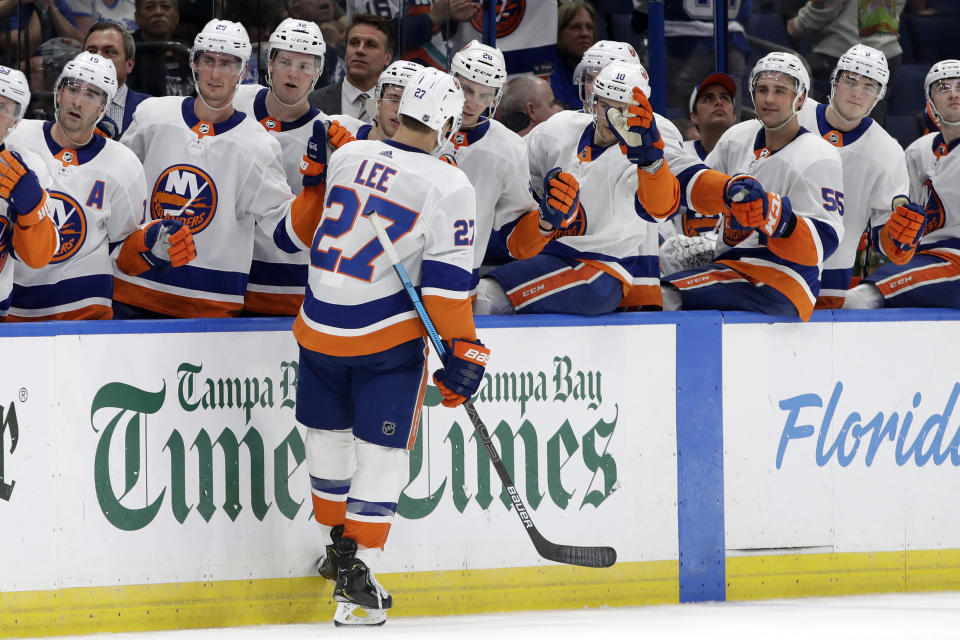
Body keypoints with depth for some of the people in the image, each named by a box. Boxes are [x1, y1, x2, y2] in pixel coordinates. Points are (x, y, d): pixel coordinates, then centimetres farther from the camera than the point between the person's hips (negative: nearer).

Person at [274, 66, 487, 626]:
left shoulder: (347, 157, 2)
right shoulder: (447, 187, -11)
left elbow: (299, 234, 14)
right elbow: (447, 279, -13)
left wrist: (314, 181, 26)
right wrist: (462, 350, -7)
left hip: (320, 329, 5)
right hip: (389, 339, -4)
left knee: (328, 434, 22)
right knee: (382, 454, 3)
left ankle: (340, 544, 37)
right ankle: (357, 569, -1)